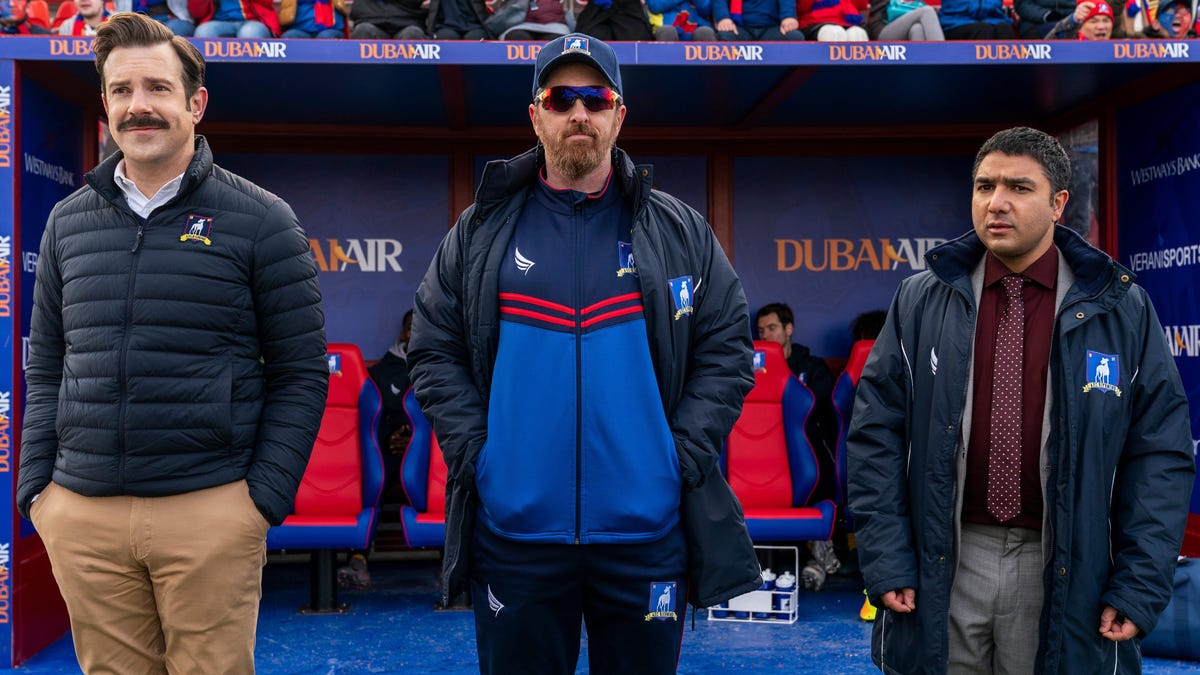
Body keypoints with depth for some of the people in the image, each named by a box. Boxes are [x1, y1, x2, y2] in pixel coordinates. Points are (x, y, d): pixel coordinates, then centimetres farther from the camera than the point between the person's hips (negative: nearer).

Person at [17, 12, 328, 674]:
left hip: (210, 513, -3)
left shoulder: (259, 219, -1)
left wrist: (265, 496, -8)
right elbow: (46, 369, 17)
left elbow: (301, 371, -2)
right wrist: (36, 486, 7)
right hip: (80, 516, 4)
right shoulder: (69, 222, 11)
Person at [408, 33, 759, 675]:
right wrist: (473, 452, -4)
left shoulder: (678, 230, 5)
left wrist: (684, 455, -6)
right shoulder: (482, 230, 6)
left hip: (647, 531, 0)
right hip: (513, 528, 0)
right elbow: (434, 350, 7)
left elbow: (727, 348, 4)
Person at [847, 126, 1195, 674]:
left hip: (1063, 572, 0)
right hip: (942, 567, 1)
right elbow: (876, 433, 2)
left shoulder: (1121, 309, 0)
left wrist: (1141, 586, -5)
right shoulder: (921, 301, 2)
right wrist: (886, 560, -5)